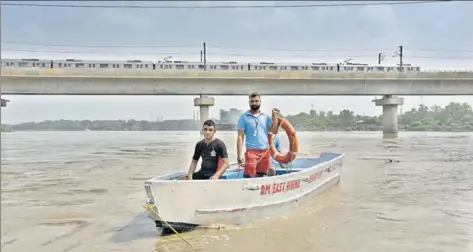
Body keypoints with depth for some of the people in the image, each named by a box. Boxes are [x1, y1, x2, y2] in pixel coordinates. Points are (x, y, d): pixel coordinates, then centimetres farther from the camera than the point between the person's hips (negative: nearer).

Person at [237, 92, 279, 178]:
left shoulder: (266, 117, 11)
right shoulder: (244, 117, 1)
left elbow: (274, 131, 3)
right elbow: (240, 137, -3)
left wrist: (274, 116, -1)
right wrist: (239, 155, -11)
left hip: (266, 151, 4)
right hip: (252, 151, -4)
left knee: (261, 177, 10)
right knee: (250, 177, -10)